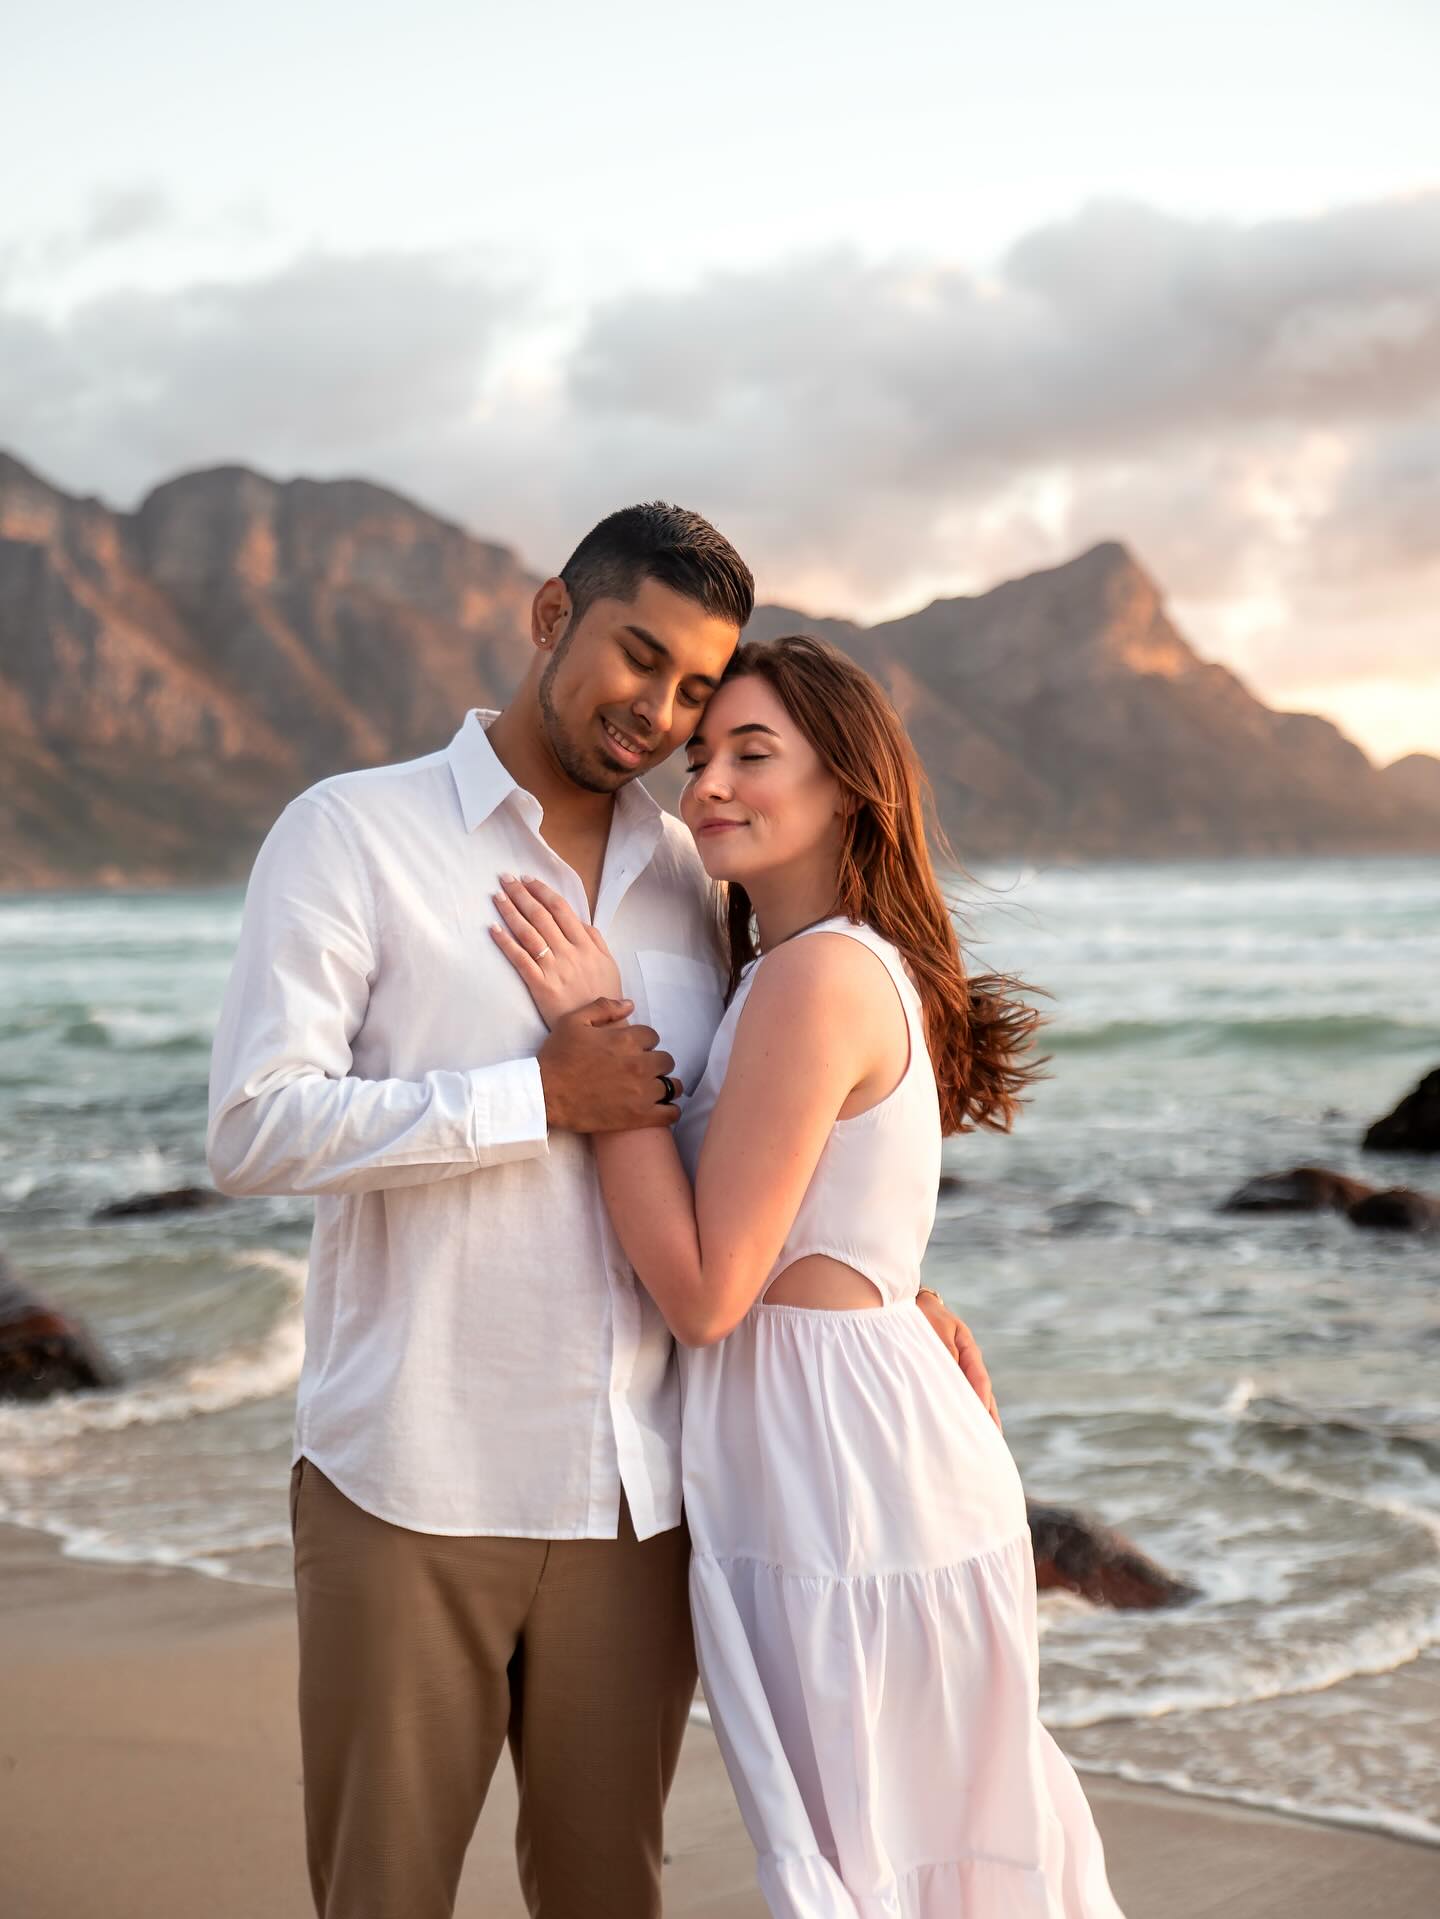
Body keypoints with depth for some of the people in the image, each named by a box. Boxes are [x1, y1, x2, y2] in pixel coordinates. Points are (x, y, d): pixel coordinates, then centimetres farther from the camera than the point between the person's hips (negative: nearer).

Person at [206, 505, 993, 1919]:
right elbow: (253, 1130, -15)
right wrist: (544, 1094, -16)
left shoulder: (689, 879, 10)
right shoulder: (353, 834, -3)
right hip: (411, 1489, -4)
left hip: (633, 1494, 4)